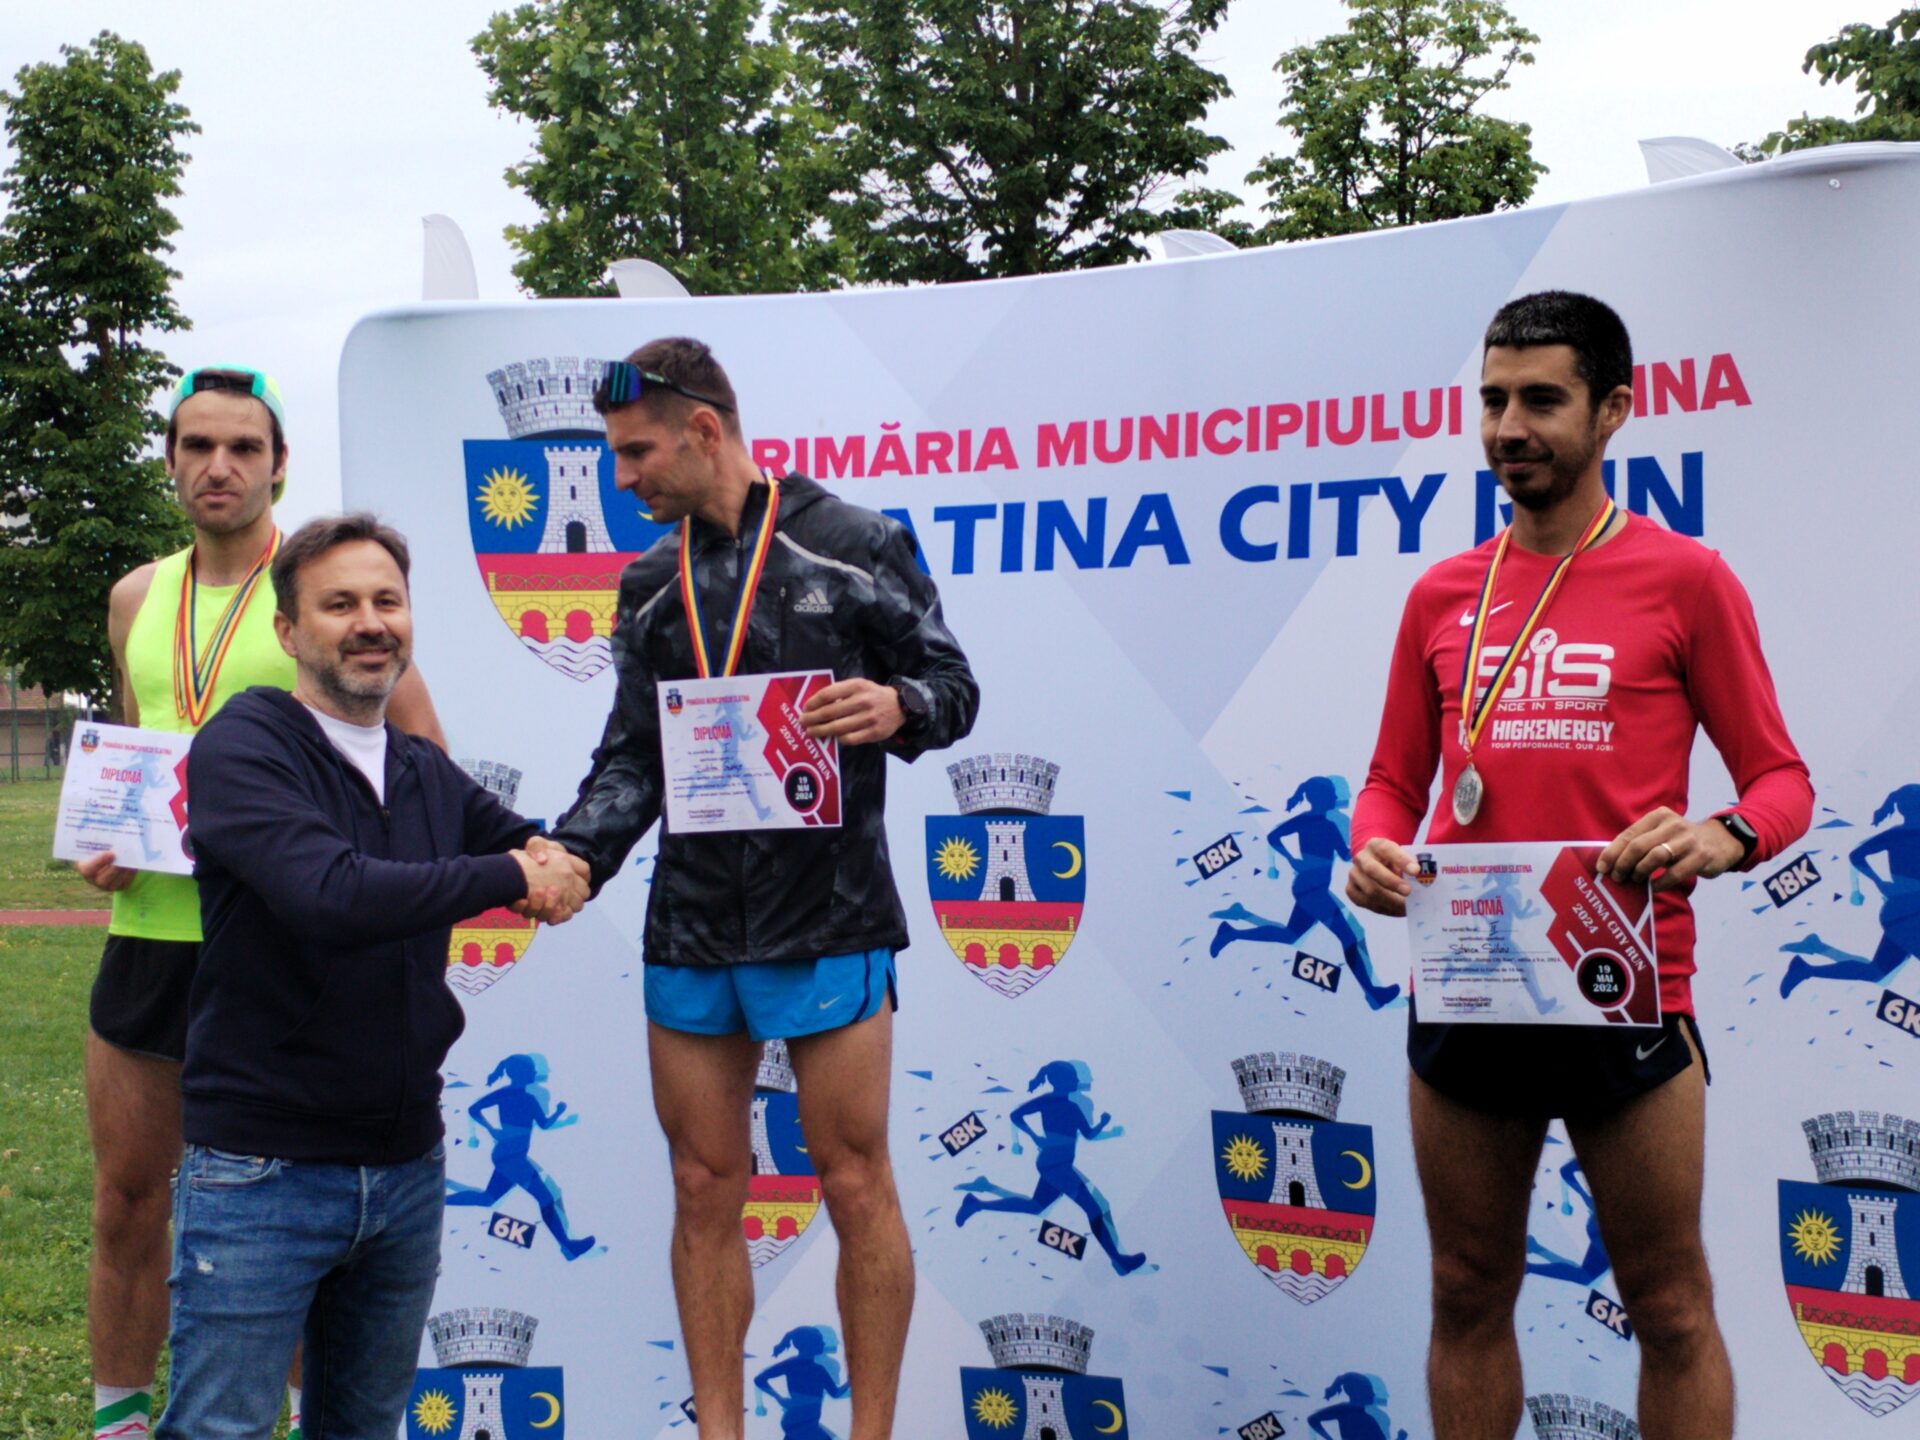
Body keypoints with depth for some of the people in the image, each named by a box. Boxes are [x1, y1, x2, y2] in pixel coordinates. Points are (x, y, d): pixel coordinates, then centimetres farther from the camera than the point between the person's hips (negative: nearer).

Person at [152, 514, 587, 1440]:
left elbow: (557, 855, 24)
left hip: (407, 1170, 6)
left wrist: (558, 868, -2)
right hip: (262, 1174, -6)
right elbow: (330, 895, -26)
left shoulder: (430, 776, 10)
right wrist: (510, 877, -16)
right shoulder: (243, 746, -11)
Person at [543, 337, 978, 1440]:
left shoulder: (859, 547, -4)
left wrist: (898, 706, -21)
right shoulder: (651, 588, 11)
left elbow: (954, 688, 1)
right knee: (706, 1191, 9)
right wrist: (571, 859, -5)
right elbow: (632, 759, 11)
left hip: (829, 923, -5)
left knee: (857, 1186, 2)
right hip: (690, 932, 5)